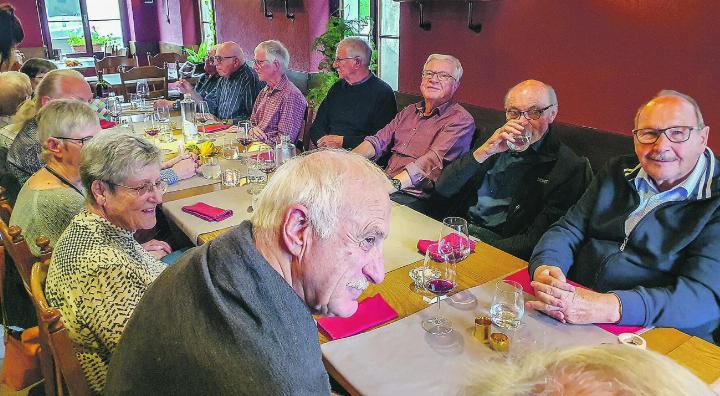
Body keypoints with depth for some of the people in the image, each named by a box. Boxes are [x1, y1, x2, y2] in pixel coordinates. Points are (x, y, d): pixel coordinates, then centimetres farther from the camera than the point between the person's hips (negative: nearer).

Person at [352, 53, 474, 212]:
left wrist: (393, 184, -35)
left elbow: (433, 161, -21)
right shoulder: (409, 111, 20)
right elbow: (378, 141, 12)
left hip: (415, 198, -7)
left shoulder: (461, 120, -5)